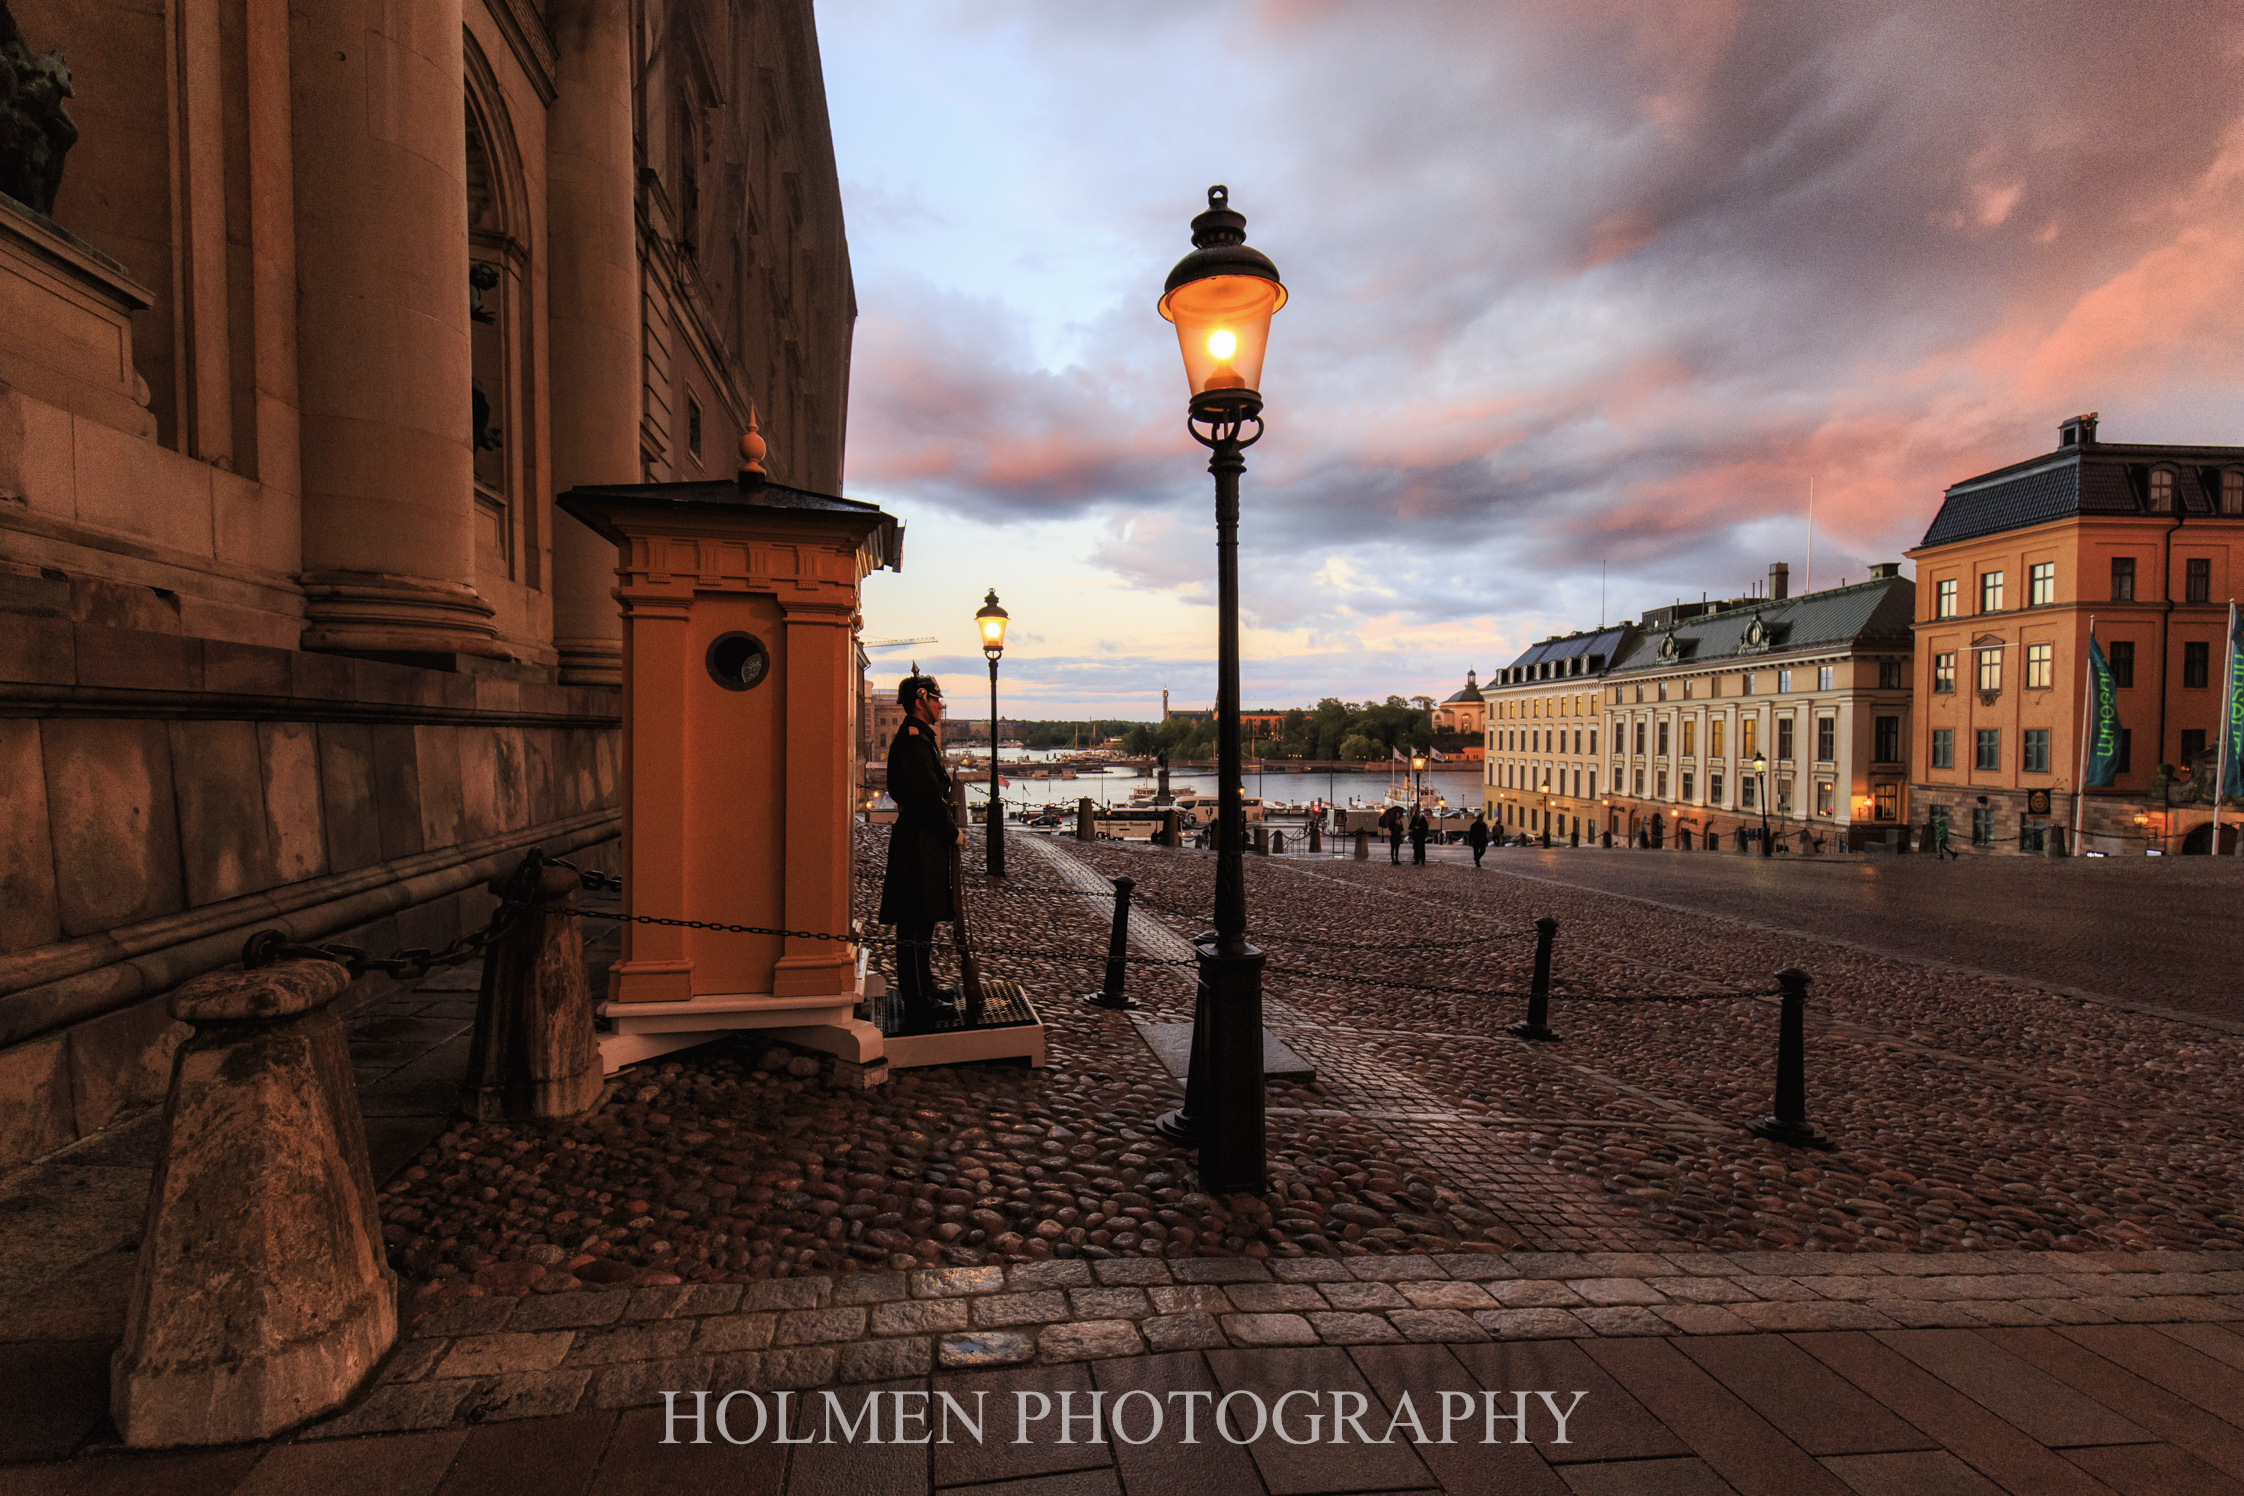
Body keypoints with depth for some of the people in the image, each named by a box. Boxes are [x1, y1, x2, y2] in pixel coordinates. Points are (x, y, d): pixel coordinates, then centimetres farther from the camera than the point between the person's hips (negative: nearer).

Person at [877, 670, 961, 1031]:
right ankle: (919, 1005, 3)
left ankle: (923, 988, 30)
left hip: (924, 840, 11)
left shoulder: (919, 736, 16)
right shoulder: (913, 739, -16)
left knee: (921, 920, 18)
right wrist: (952, 832, -11)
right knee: (916, 923, -4)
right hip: (920, 842, -11)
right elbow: (927, 795, -21)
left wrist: (948, 829, 15)